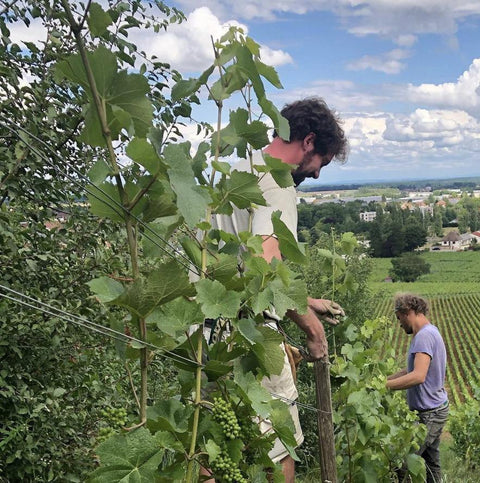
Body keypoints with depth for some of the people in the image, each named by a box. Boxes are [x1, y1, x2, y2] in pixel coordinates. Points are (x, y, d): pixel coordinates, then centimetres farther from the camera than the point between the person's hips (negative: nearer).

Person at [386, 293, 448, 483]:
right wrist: (385, 379, 5)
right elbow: (412, 370, 14)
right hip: (435, 410, 11)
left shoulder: (424, 335, -21)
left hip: (429, 414, -11)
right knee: (431, 462, 18)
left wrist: (383, 386, -31)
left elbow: (418, 376, -32)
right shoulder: (430, 332, 13)